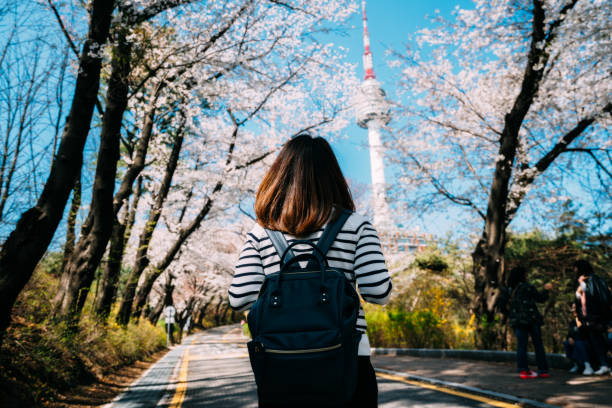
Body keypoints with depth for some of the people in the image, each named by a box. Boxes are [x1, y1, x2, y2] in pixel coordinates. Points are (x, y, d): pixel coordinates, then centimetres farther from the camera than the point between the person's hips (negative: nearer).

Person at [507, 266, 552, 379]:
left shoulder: (509, 290, 4)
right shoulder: (527, 287, -8)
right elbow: (540, 298, 3)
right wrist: (546, 289, 18)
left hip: (517, 321, 4)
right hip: (531, 319, -3)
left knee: (521, 345, 6)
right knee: (538, 344, 7)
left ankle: (523, 370, 4)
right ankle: (543, 370, 11)